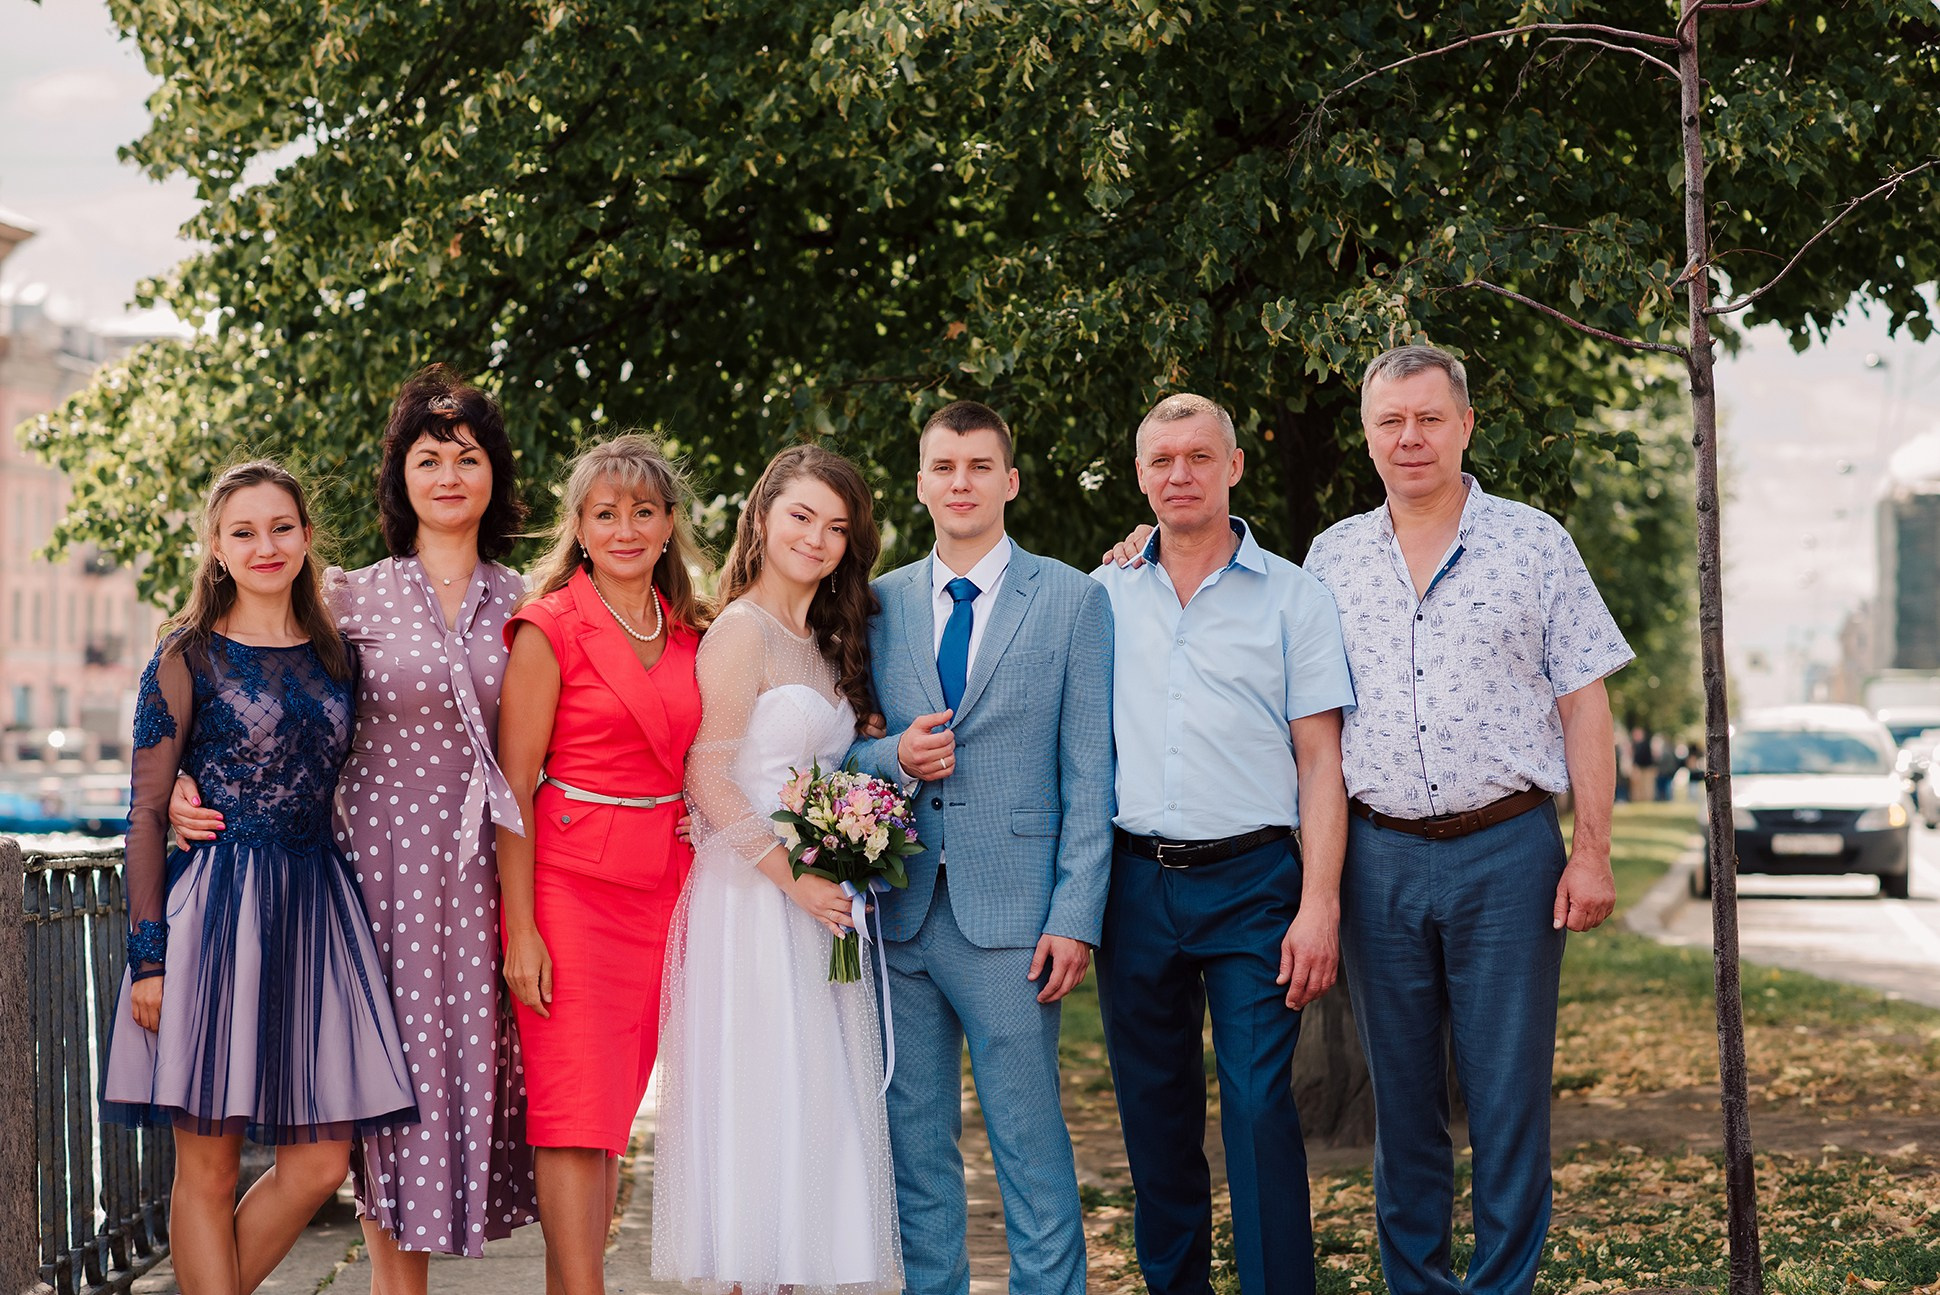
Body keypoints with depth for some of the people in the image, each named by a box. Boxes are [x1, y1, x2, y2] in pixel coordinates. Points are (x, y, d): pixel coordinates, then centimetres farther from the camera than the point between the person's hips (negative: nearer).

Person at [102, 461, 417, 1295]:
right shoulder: (188, 656, 0)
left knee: (320, 1164, 1)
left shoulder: (335, 656, 13)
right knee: (208, 1167, -1)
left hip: (317, 910, 5)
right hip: (211, 910, -4)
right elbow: (147, 812, -2)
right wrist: (148, 954, -9)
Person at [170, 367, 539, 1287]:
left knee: (475, 1054, 3)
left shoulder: (522, 606, 7)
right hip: (385, 857, -2)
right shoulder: (355, 598, 1)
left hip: (486, 867, 2)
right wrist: (180, 780, -9)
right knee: (394, 1066, -1)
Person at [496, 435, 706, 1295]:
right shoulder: (550, 630, -4)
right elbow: (513, 788, -7)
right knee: (575, 1112, -9)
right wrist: (519, 929, -13)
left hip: (660, 892, 5)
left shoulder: (688, 636, 12)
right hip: (567, 888, -5)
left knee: (612, 1117, 7)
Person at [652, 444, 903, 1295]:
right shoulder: (743, 629, -8)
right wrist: (795, 881, -16)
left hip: (817, 903, 8)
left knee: (819, 1110, 6)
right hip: (753, 899, -8)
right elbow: (709, 781, -14)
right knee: (763, 1104, -7)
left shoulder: (825, 642, 17)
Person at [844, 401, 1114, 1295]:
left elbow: (1089, 775, -1)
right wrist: (891, 757, -7)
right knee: (914, 1145, 9)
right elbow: (845, 750, 16)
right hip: (898, 912, 3)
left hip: (1009, 917, -3)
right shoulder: (879, 604, 12)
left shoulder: (1073, 600, 3)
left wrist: (1075, 917, -9)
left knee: (1031, 1145, -4)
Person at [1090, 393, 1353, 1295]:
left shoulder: (1291, 597, 3)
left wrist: (1319, 905, -10)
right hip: (1134, 881, 3)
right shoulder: (1103, 598, 11)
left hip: (1251, 882, -3)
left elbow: (1320, 763, 0)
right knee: (1153, 1110, 9)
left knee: (1259, 1106, -10)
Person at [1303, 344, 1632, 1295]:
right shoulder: (1332, 558, 10)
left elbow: (1583, 703, 1)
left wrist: (1592, 852, -6)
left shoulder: (1533, 544, 3)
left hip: (1506, 851, -2)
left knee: (1509, 1097, -1)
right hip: (1379, 853, 2)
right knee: (1401, 1098, 9)